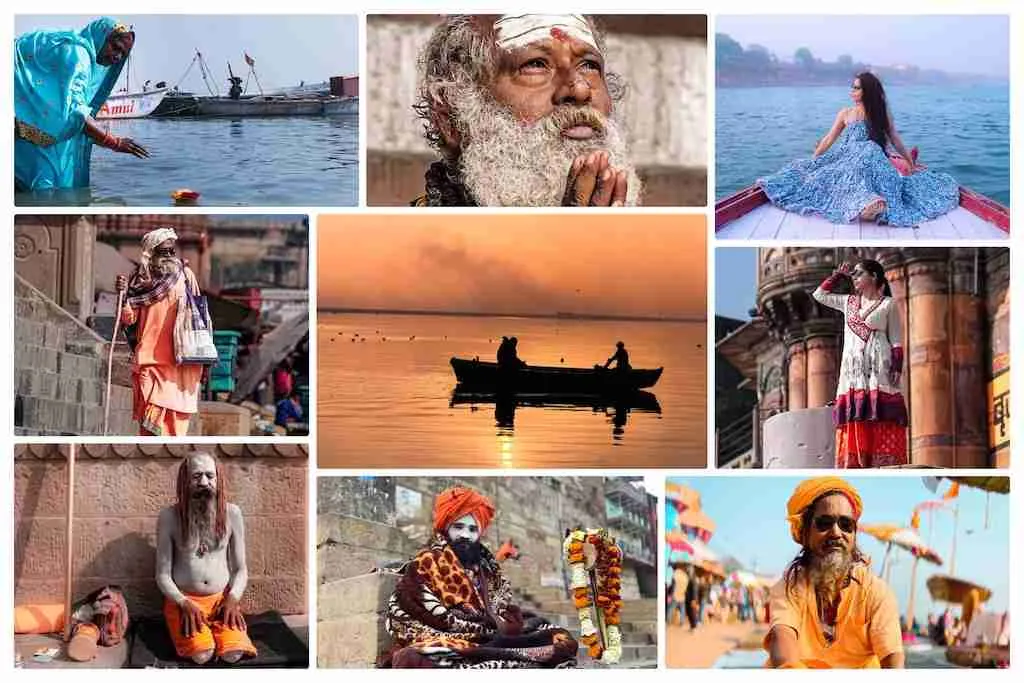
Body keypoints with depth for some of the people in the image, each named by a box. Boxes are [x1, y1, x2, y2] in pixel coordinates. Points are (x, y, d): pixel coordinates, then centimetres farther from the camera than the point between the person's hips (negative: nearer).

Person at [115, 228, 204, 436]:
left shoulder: (185, 275, 7)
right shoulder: (141, 280, 2)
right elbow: (129, 319, -4)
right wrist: (123, 295, -22)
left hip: (182, 362, 2)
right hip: (152, 359, -2)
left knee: (176, 418, 4)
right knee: (152, 419, -9)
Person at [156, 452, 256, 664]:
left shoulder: (231, 513, -1)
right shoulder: (170, 516, -6)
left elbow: (240, 569, 6)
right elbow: (162, 574, -3)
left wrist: (232, 599, -12)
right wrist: (185, 604, -18)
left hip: (222, 598, 2)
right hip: (182, 600, -2)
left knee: (233, 653, -25)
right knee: (201, 655, -29)